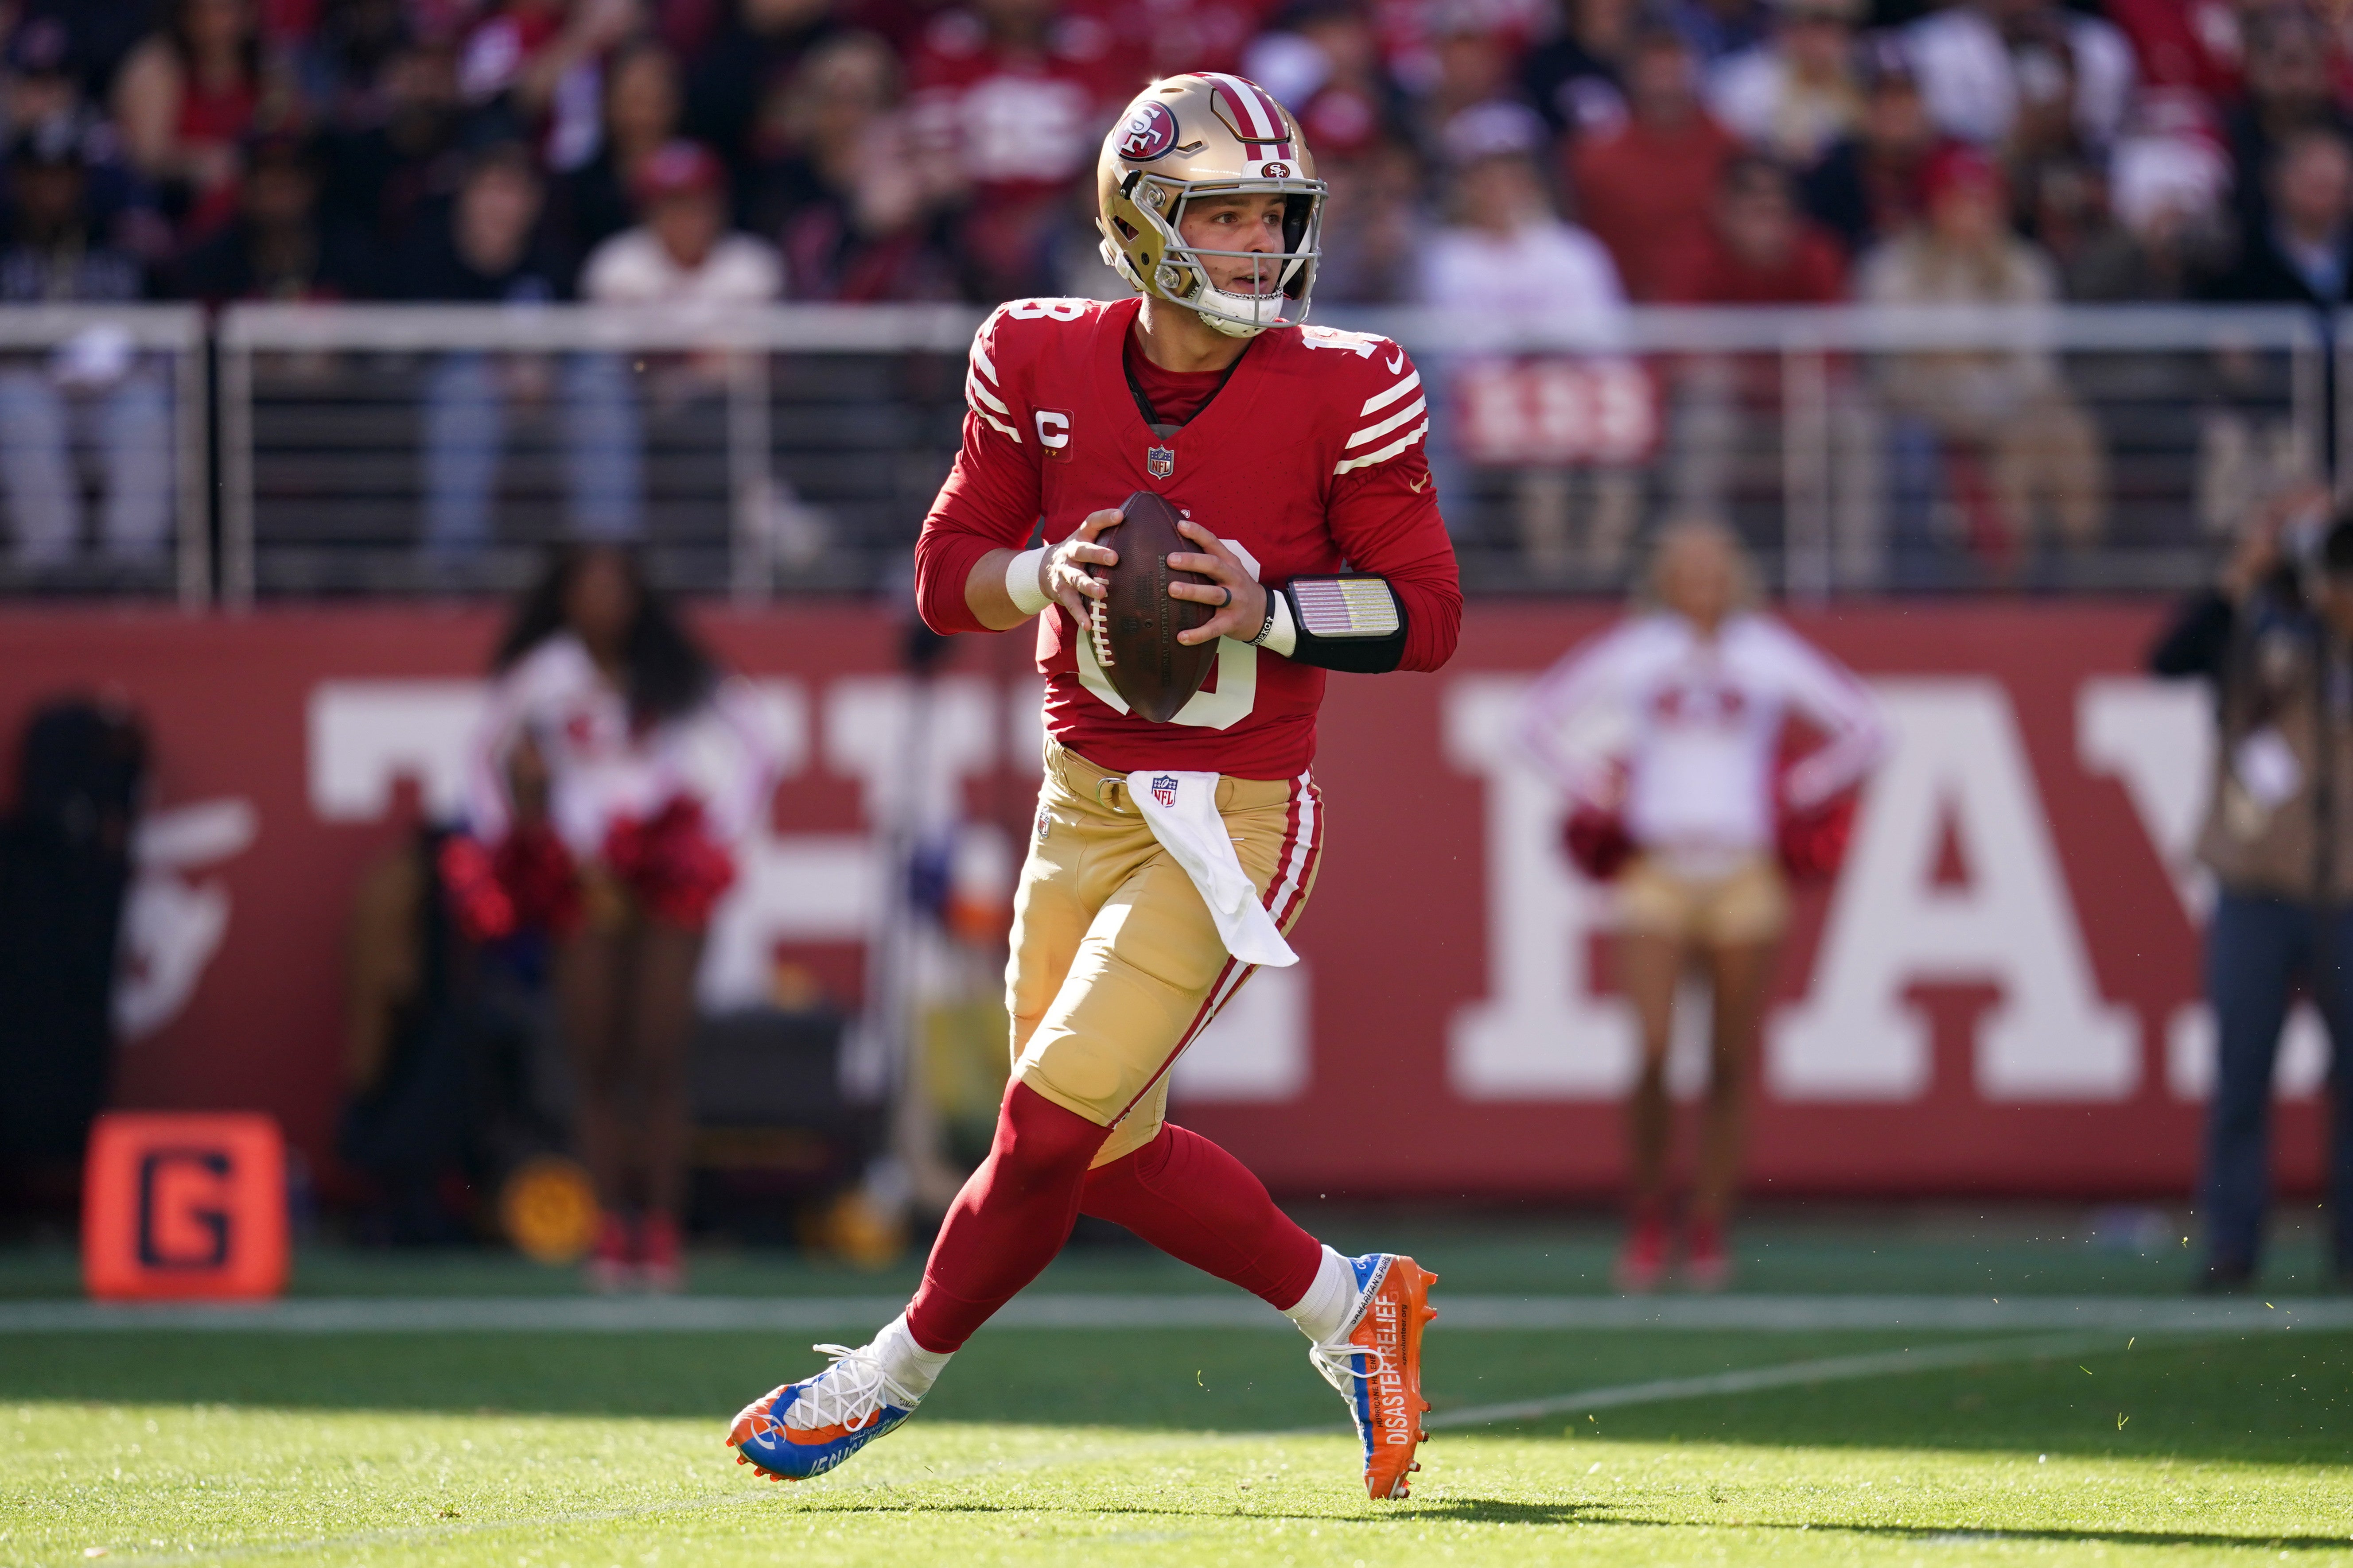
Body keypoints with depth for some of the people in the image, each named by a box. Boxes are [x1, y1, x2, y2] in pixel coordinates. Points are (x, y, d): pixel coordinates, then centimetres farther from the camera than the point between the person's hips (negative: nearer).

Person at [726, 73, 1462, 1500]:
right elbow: (946, 572, 5)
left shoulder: (1340, 394, -12)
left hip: (1233, 821, -5)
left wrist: (1267, 609, -23)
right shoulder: (1042, 368, -2)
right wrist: (1048, 576, -16)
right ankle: (1347, 1303, 31)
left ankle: (900, 1370, 13)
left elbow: (1428, 617, -7)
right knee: (1111, 1153, 12)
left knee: (1052, 1124, -10)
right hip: (1085, 804, 5)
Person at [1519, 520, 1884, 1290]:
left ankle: (1708, 1229, 13)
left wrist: (1794, 800, 5)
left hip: (1743, 878, 1)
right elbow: (1541, 718, 14)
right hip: (1656, 874, -1)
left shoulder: (1771, 655, 5)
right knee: (1652, 1052, -13)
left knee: (1730, 1065, 1)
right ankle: (1647, 1218, 5)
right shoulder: (1632, 654, 4)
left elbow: (1864, 728, 12)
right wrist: (1606, 798, 5)